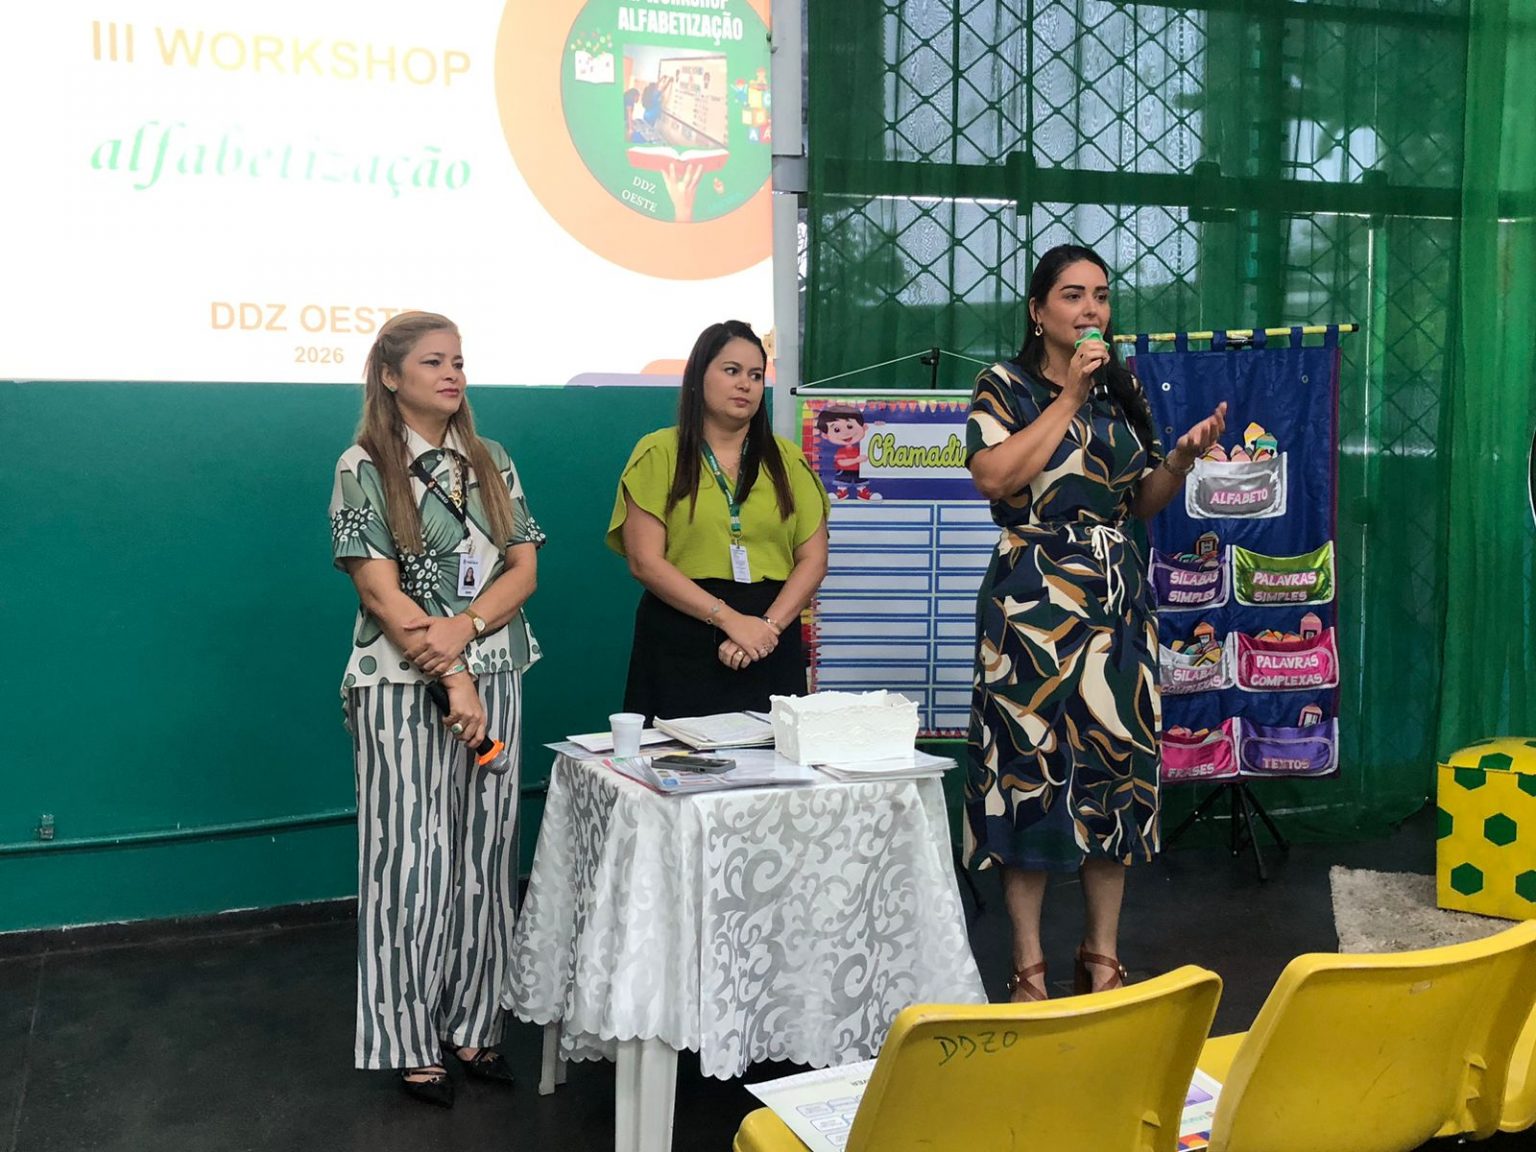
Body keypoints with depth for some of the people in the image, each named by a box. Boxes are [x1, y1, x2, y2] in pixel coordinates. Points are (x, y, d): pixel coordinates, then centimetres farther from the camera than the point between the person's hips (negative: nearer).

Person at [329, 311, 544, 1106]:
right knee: (412, 863, 0)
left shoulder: (491, 462, 10)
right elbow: (381, 593, -10)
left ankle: (472, 1025, 19)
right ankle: (412, 1041, 13)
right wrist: (455, 681, -15)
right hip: (403, 689, -4)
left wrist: (464, 629, -13)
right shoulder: (364, 468, -3)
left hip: (494, 679, 5)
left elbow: (524, 569, 5)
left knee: (484, 859, 7)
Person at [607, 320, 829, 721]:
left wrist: (768, 626, -10)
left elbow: (813, 560, 6)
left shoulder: (786, 459, 11)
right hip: (679, 647, -2)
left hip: (770, 654, 3)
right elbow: (645, 562, -7)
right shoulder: (659, 454, 1)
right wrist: (730, 619, -15)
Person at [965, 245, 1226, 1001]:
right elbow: (995, 477, -17)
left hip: (1119, 597, 5)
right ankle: (1029, 969, 7)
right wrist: (1069, 397, -12)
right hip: (1033, 596, -5)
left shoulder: (1124, 392, 15)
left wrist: (1182, 457, -2)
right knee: (1032, 767, -4)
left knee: (1118, 765, 5)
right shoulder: (1006, 386, 0)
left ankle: (1104, 959, 17)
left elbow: (1144, 502, 18)